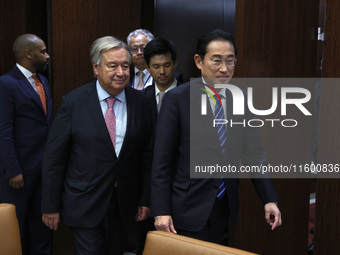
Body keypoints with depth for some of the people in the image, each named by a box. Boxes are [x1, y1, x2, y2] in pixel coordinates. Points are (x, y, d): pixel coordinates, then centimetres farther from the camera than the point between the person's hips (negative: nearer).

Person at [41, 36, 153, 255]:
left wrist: (145, 199, 6)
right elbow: (54, 157, -5)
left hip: (123, 205, 3)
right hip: (84, 204, -3)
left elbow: (147, 154, 5)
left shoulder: (140, 102, 0)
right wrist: (51, 206, -3)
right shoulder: (73, 102, -8)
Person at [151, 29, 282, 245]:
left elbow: (254, 154, 6)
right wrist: (161, 212, -12)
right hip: (189, 212, -4)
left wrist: (270, 200, -2)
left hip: (226, 211, 4)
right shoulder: (176, 99, -9)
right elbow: (162, 161, -9)